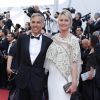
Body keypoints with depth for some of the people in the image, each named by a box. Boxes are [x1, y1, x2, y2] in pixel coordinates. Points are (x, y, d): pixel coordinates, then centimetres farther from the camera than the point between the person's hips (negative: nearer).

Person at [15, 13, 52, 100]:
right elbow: (18, 56, 11)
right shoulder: (22, 38, 1)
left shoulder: (48, 41, -4)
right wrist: (22, 69, 13)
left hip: (38, 79, -1)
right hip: (23, 78, 2)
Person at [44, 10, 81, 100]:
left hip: (64, 78, -5)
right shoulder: (54, 38, 7)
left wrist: (74, 83, -16)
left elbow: (74, 62, -12)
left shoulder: (73, 40, -8)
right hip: (52, 78, 5)